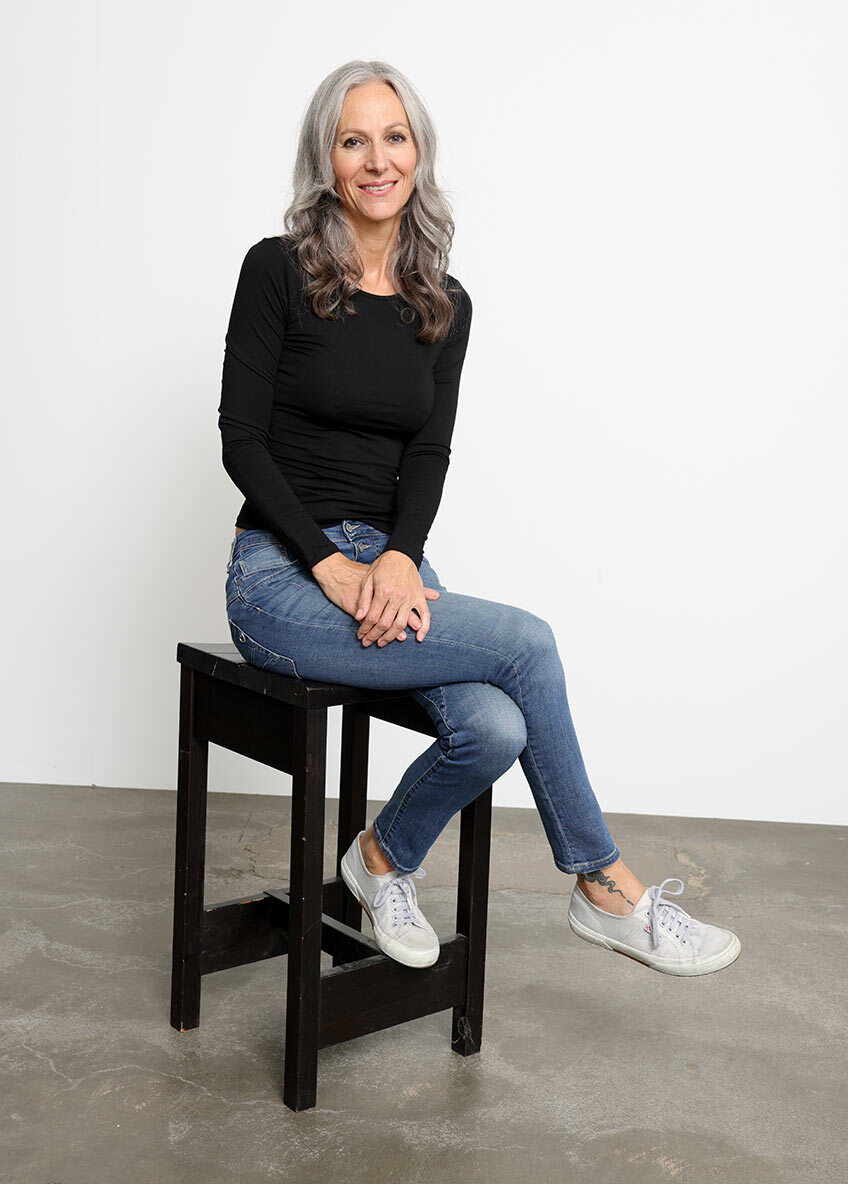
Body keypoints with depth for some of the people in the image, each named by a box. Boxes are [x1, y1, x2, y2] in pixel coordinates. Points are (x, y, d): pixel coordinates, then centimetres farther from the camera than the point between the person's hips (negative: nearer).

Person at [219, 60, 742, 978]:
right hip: (282, 576, -4)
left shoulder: (445, 305, 10)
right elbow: (242, 439, -8)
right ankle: (604, 889, 0)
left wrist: (399, 559, -18)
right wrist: (331, 566, -17)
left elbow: (429, 453, 1)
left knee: (496, 728, -23)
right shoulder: (277, 270, -4)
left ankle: (385, 858, 8)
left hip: (390, 564, 5)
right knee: (525, 644, -21)